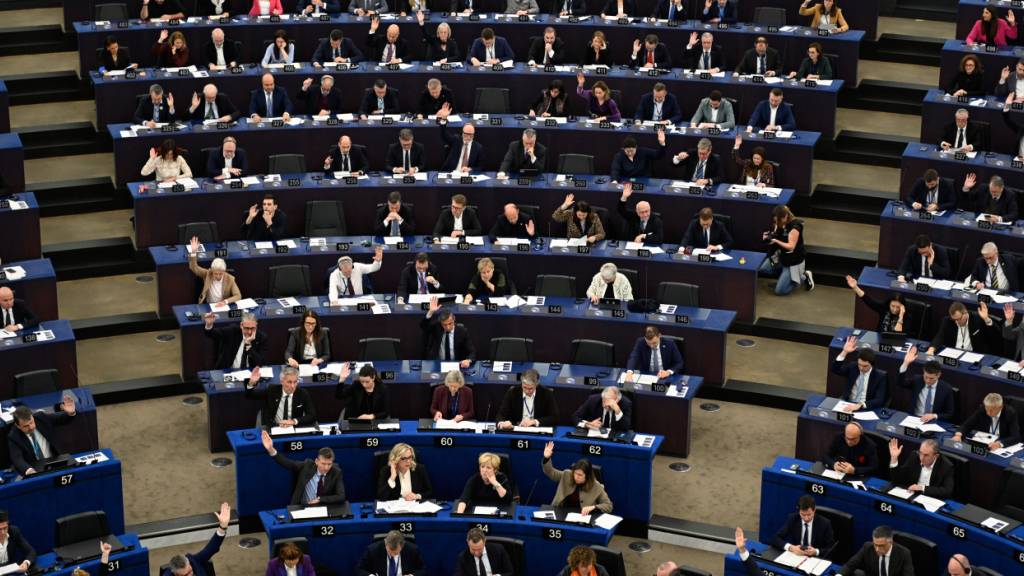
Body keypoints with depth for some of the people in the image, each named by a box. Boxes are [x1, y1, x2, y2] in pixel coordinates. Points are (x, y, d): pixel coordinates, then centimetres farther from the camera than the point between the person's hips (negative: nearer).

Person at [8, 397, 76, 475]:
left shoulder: (41, 418, -4)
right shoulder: (13, 437, -11)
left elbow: (63, 418, 4)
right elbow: (17, 459, -24)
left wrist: (71, 412, -21)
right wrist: (28, 470, -45)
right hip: (34, 470, -2)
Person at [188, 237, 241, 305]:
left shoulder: (230, 279, -10)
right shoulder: (207, 274, -7)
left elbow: (238, 296, -11)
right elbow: (194, 268, -13)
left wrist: (225, 301, -28)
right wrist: (193, 252, -29)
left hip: (223, 307, 0)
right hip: (207, 306, 0)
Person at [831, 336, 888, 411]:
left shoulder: (880, 376, -7)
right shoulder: (853, 367, 5)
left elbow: (879, 400, -16)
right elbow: (834, 369, 0)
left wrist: (860, 405, -32)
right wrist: (844, 352, -13)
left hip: (865, 409, -3)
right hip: (847, 405, 3)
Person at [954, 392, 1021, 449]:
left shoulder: (1010, 413, -15)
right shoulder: (981, 409, -8)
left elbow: (1016, 437, -22)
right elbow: (966, 425, -3)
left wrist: (1000, 444, -39)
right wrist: (958, 435, -24)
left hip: (1003, 448, -2)